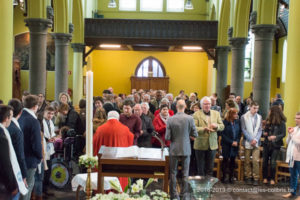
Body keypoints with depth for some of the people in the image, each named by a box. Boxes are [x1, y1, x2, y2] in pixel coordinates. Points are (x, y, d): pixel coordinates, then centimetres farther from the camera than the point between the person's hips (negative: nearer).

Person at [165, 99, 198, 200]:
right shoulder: (190, 118, -11)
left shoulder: (170, 119, -11)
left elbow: (167, 137, -10)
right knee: (185, 173, 11)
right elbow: (195, 134, -5)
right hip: (186, 149, 0)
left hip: (174, 149, 0)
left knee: (173, 173, 11)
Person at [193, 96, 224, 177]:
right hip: (200, 145, -3)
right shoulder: (196, 114, -4)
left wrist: (216, 126, -14)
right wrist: (204, 129, -25)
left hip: (212, 145, 3)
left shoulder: (216, 113, 10)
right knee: (200, 167, 7)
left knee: (210, 167, 10)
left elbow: (222, 126, 7)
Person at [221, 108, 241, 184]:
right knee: (225, 160, 4)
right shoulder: (225, 122, -10)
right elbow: (223, 134, -10)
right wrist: (231, 142, -13)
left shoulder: (237, 122, 3)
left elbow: (240, 133, 7)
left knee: (233, 160, 6)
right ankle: (224, 176, 13)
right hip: (226, 145, -4)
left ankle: (231, 177, 14)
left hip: (235, 145, 4)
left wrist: (237, 141, -7)